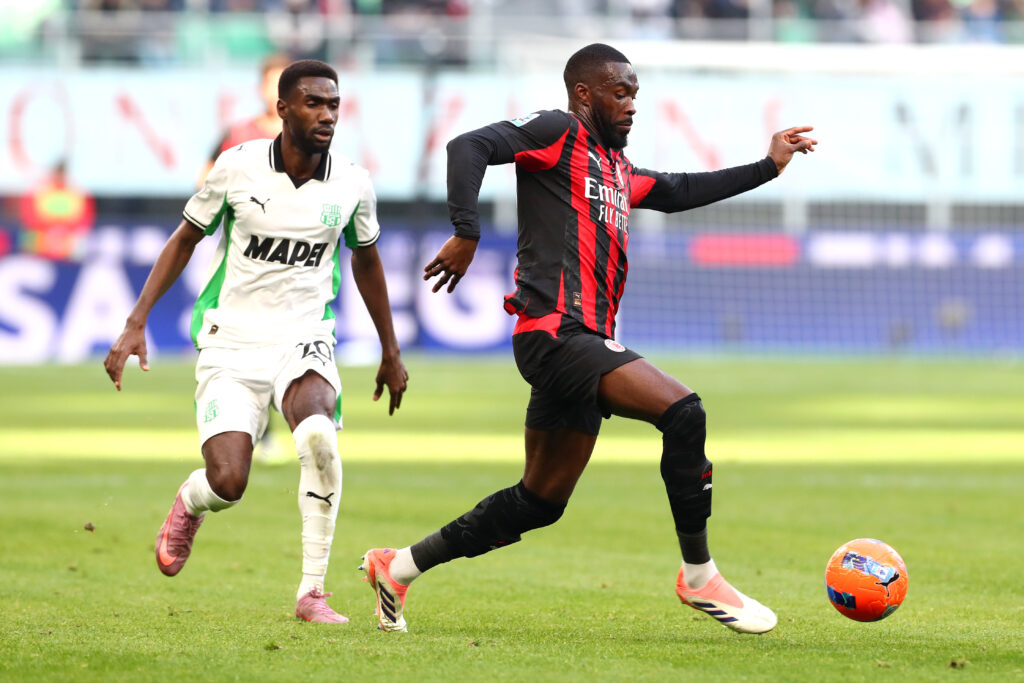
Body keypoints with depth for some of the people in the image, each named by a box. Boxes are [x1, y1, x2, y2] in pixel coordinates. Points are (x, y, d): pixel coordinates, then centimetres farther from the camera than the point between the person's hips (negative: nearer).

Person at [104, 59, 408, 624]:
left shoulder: (352, 185, -2)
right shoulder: (237, 167, -7)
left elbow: (365, 261, 17)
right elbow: (185, 240, 6)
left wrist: (390, 353, 25)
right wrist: (136, 323, -1)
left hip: (303, 340, 1)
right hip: (231, 344, -1)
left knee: (318, 434, -33)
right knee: (227, 485, -18)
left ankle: (312, 592, -21)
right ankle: (188, 506, 24)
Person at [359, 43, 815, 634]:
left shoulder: (617, 170, 25)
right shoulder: (559, 133, -2)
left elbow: (679, 192, 37)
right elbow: (469, 147, -13)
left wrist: (768, 167, 34)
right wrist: (468, 235, -19)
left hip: (586, 343, 10)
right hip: (555, 332, -10)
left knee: (540, 502, 11)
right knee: (682, 412, -21)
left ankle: (398, 567, 22)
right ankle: (699, 576, -12)